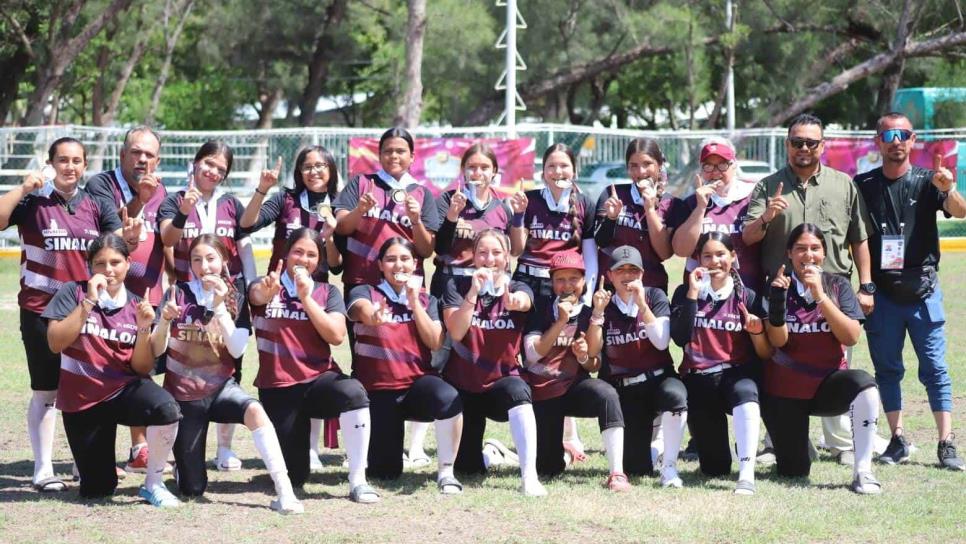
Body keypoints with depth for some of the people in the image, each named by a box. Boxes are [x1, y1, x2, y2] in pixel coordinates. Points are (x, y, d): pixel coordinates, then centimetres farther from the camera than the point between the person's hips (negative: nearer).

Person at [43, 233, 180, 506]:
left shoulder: (136, 306, 1)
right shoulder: (73, 292, -4)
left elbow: (142, 369, -2)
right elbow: (56, 343, -18)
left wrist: (144, 329, -19)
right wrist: (89, 301, -21)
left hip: (124, 389, 1)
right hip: (81, 400, -1)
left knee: (167, 410, -34)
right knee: (97, 490, 2)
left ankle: (153, 483, -12)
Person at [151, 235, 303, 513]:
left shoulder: (235, 299, -1)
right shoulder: (178, 293, -4)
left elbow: (237, 350, -13)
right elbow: (156, 350, -8)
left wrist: (219, 307, -21)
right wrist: (165, 320, -27)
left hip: (220, 387, 0)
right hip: (183, 394, 0)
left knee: (255, 411, -37)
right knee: (193, 490, 1)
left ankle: (284, 492, -39)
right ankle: (182, 465, 39)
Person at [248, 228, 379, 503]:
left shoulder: (327, 292, 8)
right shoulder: (266, 287, 3)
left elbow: (337, 336, -8)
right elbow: (257, 296, -24)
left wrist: (306, 298, -15)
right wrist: (266, 291, -48)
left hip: (319, 377, 1)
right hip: (277, 387, -1)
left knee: (354, 393, -36)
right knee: (294, 476, -3)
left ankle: (357, 481, -31)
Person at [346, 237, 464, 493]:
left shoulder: (426, 299, 10)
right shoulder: (365, 293, 0)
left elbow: (435, 342, -4)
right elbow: (365, 311, -25)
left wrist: (414, 302, -10)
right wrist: (374, 316, -50)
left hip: (418, 383, 1)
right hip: (377, 391, -1)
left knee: (449, 399, -35)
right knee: (386, 471, -3)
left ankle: (446, 472, -20)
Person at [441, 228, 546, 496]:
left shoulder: (518, 289, -4)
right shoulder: (457, 286, -3)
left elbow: (524, 301, -31)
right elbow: (456, 332, -20)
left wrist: (514, 302, -56)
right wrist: (473, 292, -34)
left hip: (502, 381, -1)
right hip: (464, 386, 1)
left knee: (518, 390, -39)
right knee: (469, 469, 1)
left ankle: (529, 477, -42)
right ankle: (486, 452, 40)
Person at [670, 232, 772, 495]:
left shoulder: (747, 297, 4)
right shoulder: (685, 293, 5)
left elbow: (765, 355, 3)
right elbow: (680, 338, -12)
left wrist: (757, 331, -18)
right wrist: (693, 293, -13)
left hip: (737, 374, -1)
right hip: (698, 380, 1)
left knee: (745, 392, -41)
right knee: (714, 468, -3)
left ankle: (747, 475, -44)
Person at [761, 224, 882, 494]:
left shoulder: (838, 286, -2)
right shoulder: (779, 286, -3)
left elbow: (851, 337, -15)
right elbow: (778, 341, -14)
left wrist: (820, 296, -24)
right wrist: (777, 300, -32)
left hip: (829, 382, 0)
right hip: (786, 391, 0)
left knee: (864, 383, -35)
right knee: (794, 472, -1)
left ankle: (862, 471, -27)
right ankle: (798, 440, 37)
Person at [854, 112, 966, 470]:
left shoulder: (926, 182, -1)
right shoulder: (862, 186, 4)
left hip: (922, 292, -2)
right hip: (881, 293, 2)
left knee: (935, 368, -2)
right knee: (887, 369, 7)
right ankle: (898, 440, 15)